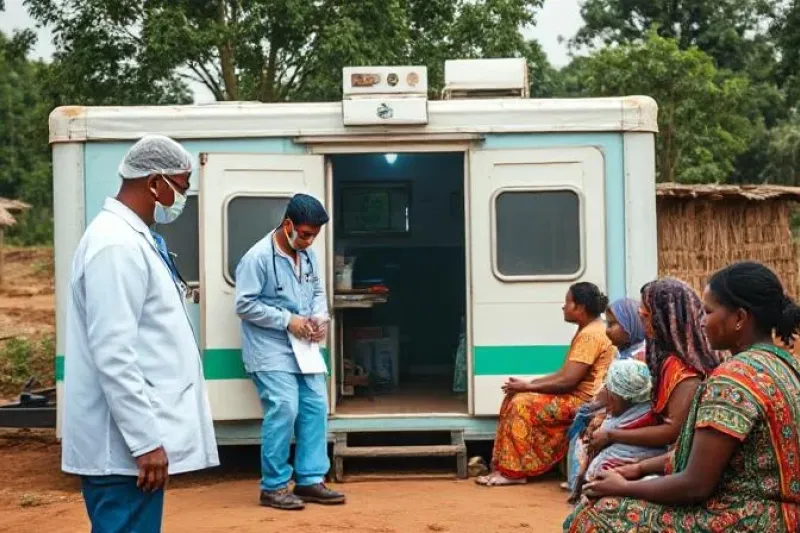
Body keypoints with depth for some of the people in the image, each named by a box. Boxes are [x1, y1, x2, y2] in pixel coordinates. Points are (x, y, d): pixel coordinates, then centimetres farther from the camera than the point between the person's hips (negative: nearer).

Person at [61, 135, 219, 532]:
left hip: (137, 438, 10)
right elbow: (113, 355, -23)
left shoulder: (131, 238, 14)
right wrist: (145, 440, -22)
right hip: (126, 445, -10)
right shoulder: (117, 246, -17)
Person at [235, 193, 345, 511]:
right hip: (270, 349, -8)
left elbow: (318, 291, 18)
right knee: (284, 410, -13)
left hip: (303, 346, 8)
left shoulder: (308, 254, 8)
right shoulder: (258, 257, -15)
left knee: (316, 407, 5)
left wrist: (320, 317, -4)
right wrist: (287, 320, -19)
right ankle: (273, 487, 1)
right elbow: (244, 305, -17)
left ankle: (310, 480, 15)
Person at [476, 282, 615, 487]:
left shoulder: (590, 334, -19)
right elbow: (564, 374, 15)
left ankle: (514, 471, -9)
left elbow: (566, 381, -23)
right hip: (576, 395, 11)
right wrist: (530, 384, 4)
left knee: (522, 404, -18)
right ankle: (505, 466, -1)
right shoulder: (588, 330, 15)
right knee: (515, 397, 2)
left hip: (584, 400, -11)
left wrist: (528, 386, -13)